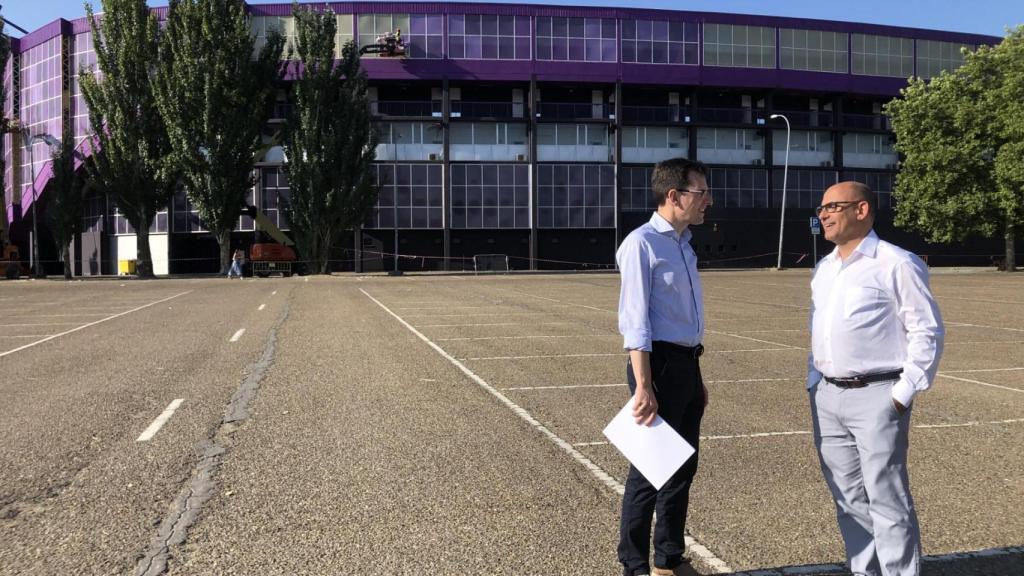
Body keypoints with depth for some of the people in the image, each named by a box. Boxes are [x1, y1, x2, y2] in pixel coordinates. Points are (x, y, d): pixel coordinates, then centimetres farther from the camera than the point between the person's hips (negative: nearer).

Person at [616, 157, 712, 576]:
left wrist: (696, 377, 20)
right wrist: (643, 386, -23)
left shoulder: (684, 244, 16)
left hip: (688, 365, 9)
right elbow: (635, 321, -18)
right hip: (660, 364, -9)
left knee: (683, 467, 16)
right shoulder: (642, 244, -12)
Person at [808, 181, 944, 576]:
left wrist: (904, 392, -12)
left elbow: (927, 331, -8)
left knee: (887, 502, -3)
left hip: (875, 397, -7)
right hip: (826, 398, 7)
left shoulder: (896, 264, -7)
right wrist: (814, 384, 13)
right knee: (849, 499, 14)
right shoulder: (823, 269, 15)